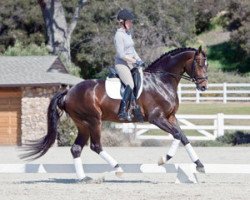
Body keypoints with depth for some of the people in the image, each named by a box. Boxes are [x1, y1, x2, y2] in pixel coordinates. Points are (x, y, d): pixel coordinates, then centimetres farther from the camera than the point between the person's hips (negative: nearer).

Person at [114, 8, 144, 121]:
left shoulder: (128, 33, 15)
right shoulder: (119, 35, -13)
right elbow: (121, 54, -19)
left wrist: (139, 60, 9)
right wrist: (135, 61, -18)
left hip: (130, 65, 10)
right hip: (121, 64, -10)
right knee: (130, 85, -31)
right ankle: (123, 112, -37)